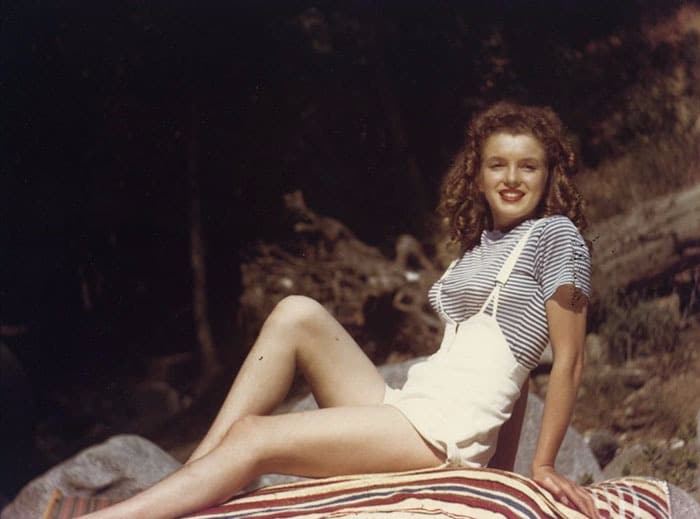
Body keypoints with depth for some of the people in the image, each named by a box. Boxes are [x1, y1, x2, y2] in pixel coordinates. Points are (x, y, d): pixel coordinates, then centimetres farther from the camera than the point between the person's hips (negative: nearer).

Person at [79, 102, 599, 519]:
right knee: (297, 312, -6)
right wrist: (502, 470, 16)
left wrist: (543, 467, -7)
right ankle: (192, 474, -12)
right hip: (405, 406, 8)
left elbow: (569, 361, -4)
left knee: (252, 437, -19)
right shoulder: (480, 246, 23)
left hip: (449, 431, -8)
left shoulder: (556, 234, 0)